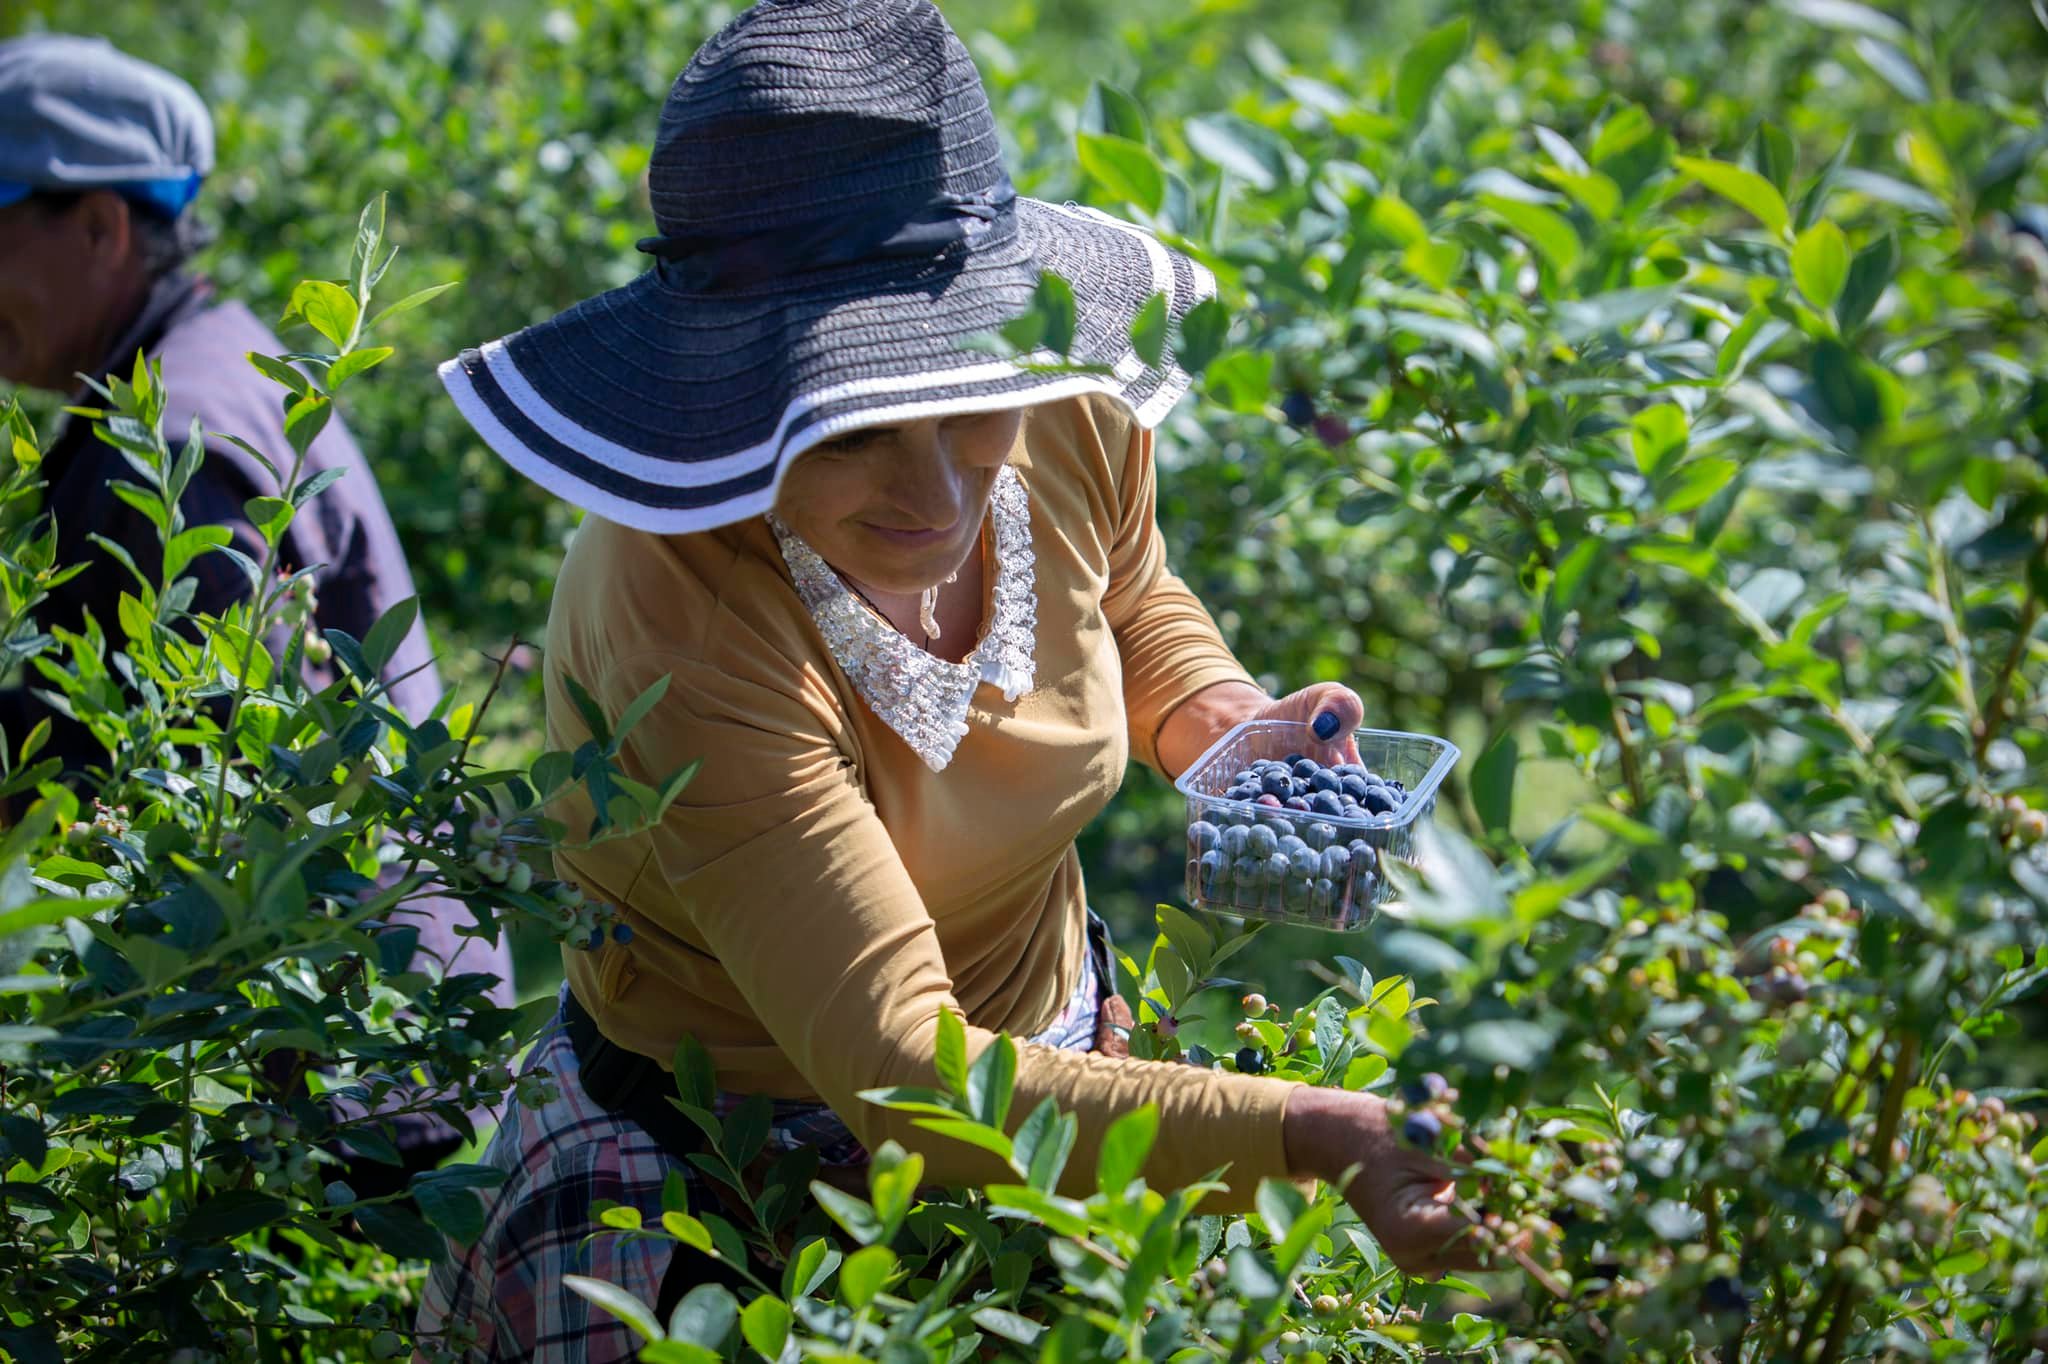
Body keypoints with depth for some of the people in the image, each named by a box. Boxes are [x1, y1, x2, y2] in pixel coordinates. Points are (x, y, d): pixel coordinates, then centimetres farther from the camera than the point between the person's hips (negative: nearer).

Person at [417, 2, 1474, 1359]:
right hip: (726, 1160, -5)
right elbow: (900, 1077, -39)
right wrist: (1298, 1131, -47)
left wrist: (1228, 727, -11)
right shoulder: (685, 625, -35)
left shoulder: (1073, 426, -16)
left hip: (1050, 1055, 6)